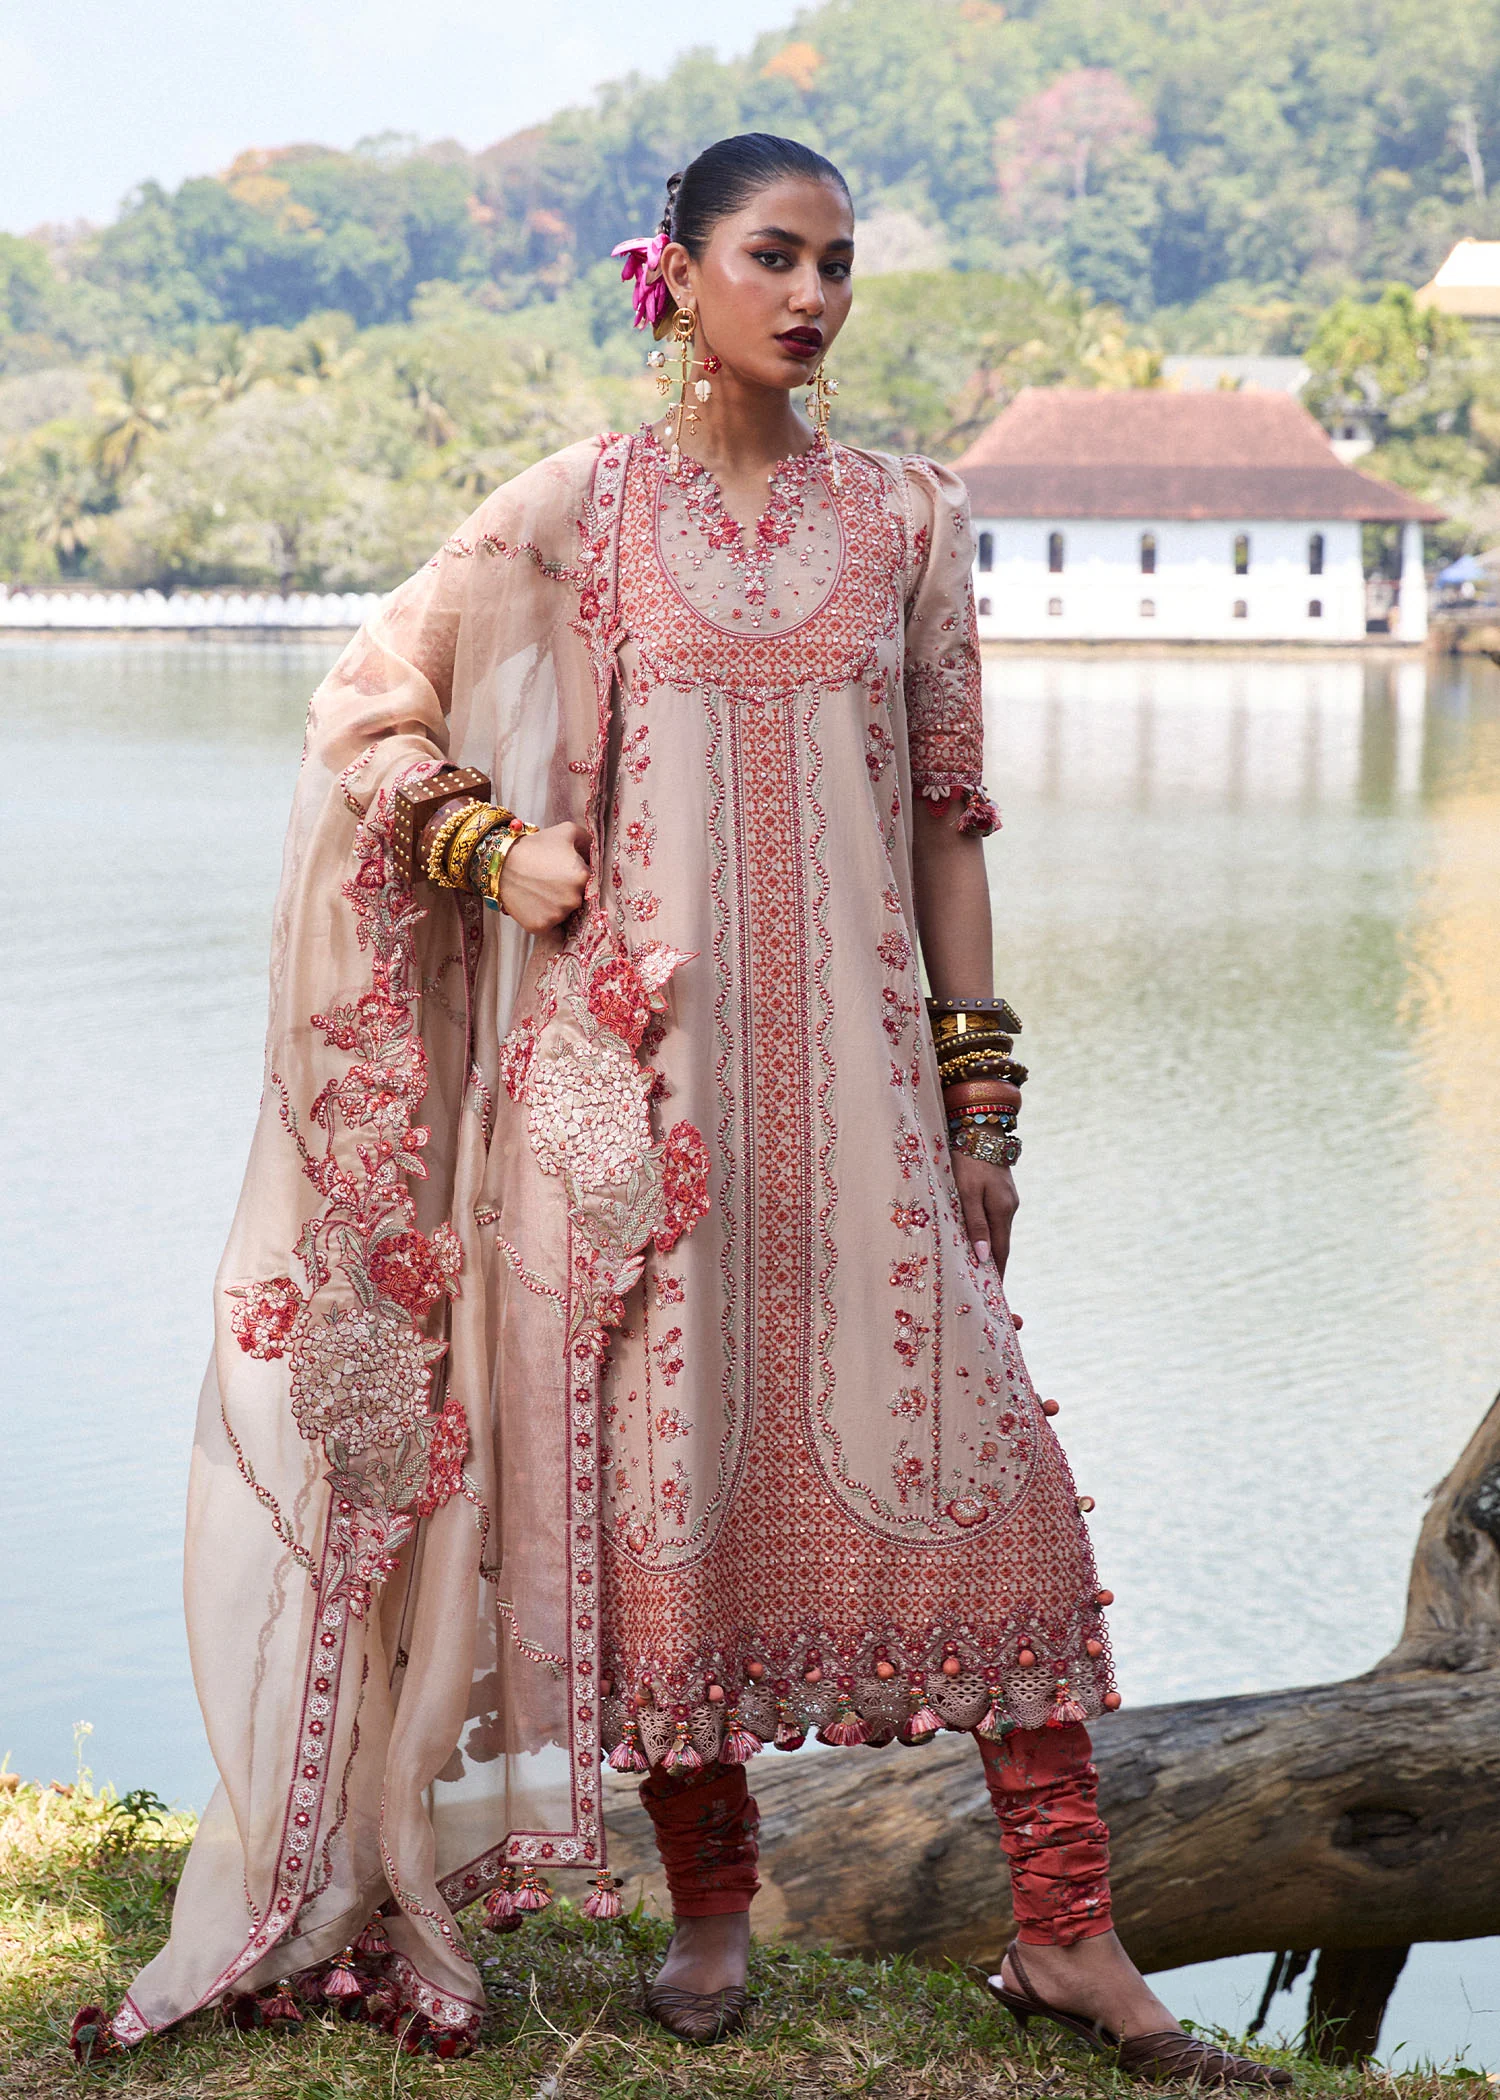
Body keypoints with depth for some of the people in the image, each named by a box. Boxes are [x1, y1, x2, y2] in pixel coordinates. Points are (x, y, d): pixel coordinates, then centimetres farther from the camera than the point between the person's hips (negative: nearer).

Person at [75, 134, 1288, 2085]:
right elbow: (366, 708, 11)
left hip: (855, 1063, 1)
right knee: (672, 1454, 1)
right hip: (642, 1055, -1)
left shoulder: (906, 515, 9)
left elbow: (944, 813, 9)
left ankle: (1069, 1937, 1)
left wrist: (981, 1088, 5)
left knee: (986, 1458, -5)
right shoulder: (579, 509, 4)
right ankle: (711, 1905, 18)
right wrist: (492, 845, -5)